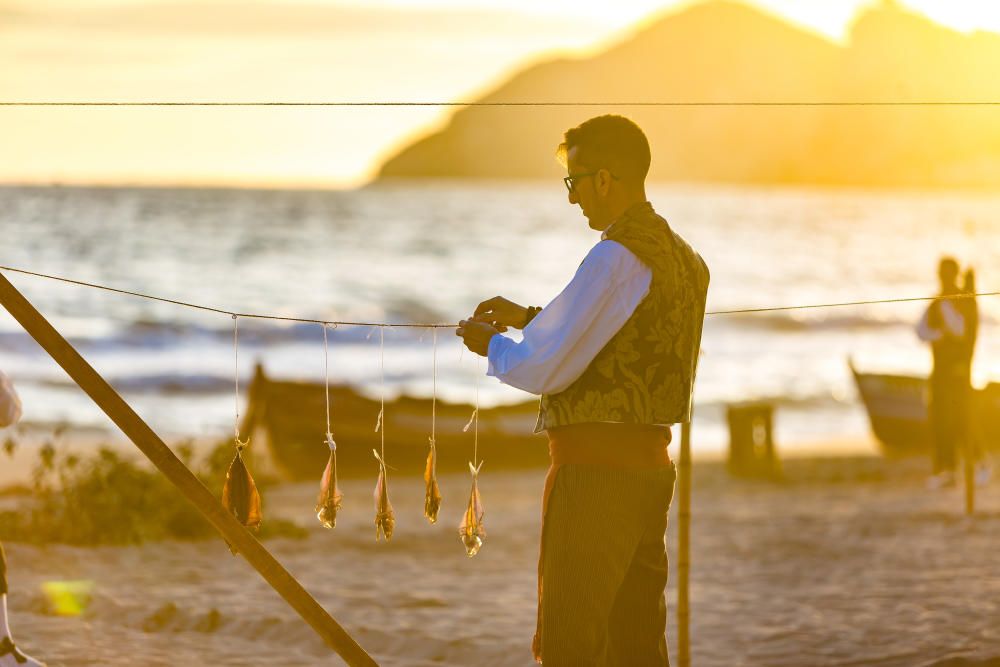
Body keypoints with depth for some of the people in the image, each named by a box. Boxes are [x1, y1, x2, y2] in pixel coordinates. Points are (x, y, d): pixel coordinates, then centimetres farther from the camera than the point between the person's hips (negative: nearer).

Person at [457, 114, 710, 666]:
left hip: (595, 467, -9)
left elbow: (544, 371, -16)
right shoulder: (682, 257, 12)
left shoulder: (616, 257, -16)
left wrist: (490, 344, 3)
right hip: (651, 461, 9)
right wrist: (528, 318, 21)